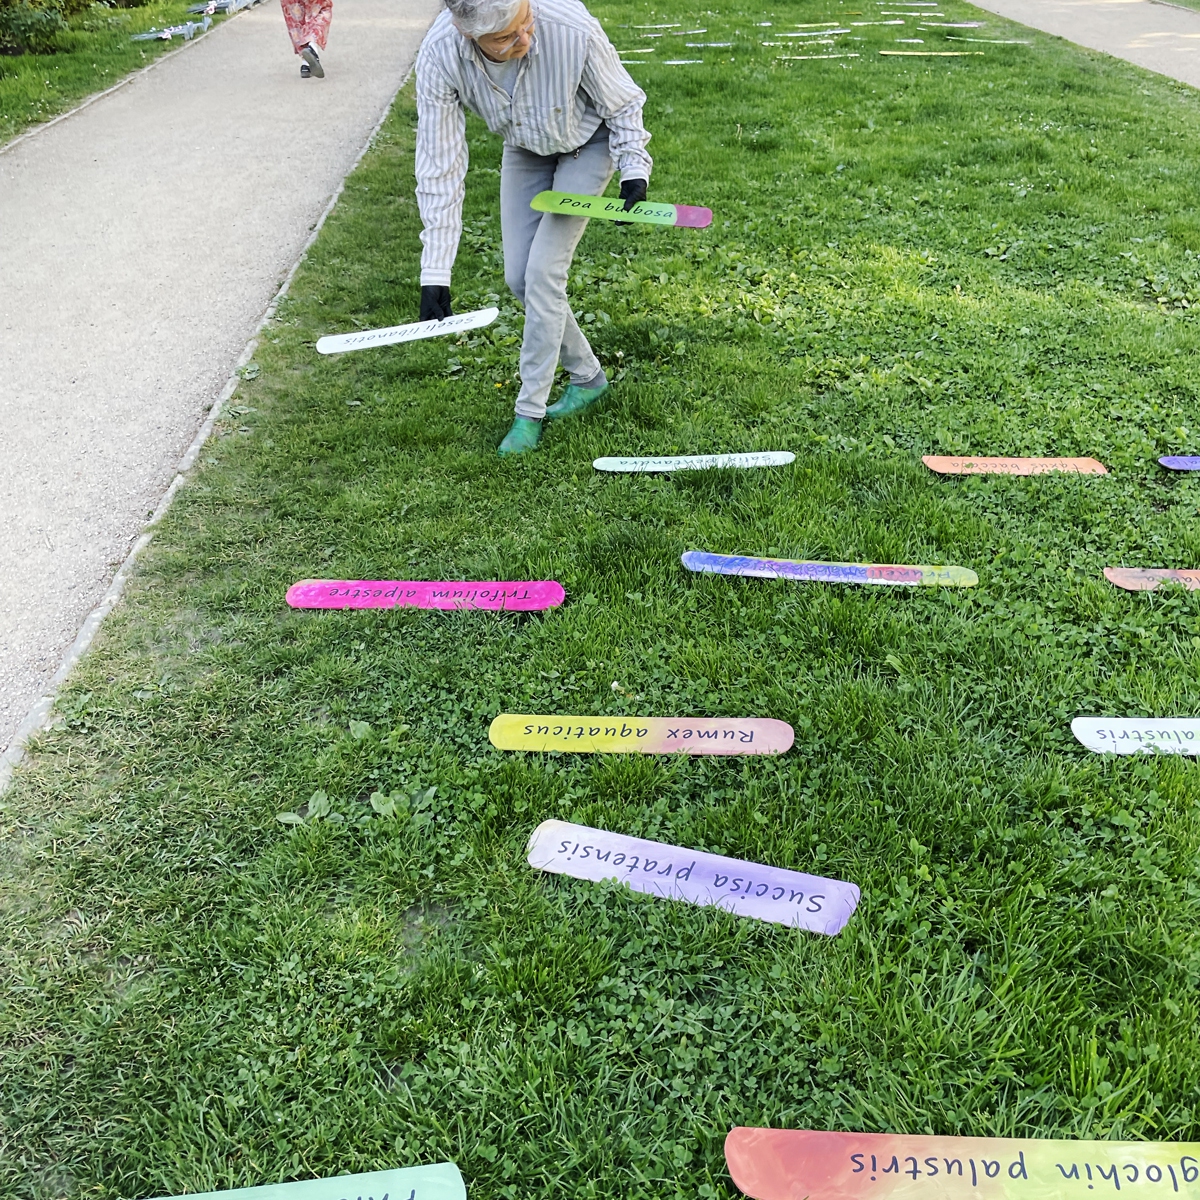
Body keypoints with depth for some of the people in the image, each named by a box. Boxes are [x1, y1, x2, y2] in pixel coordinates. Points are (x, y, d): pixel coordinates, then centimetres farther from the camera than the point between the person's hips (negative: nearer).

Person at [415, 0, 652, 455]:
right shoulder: (438, 56, -31)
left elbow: (622, 103, -16)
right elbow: (439, 166, -26)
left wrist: (634, 170, -19)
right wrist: (435, 275, -27)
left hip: (586, 145, -3)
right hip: (523, 148, 4)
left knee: (544, 272, -13)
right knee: (518, 277, 2)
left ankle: (531, 411, 1)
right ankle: (588, 376, 23)